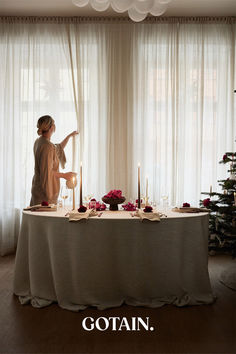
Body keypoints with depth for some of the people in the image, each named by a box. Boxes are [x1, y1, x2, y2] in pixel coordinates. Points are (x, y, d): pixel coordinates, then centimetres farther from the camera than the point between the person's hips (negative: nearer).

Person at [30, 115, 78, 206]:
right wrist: (64, 175, -10)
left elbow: (58, 149, 25)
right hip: (45, 190, -10)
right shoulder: (47, 146, -21)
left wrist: (69, 136, 32)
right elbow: (47, 172, -22)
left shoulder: (39, 141, 8)